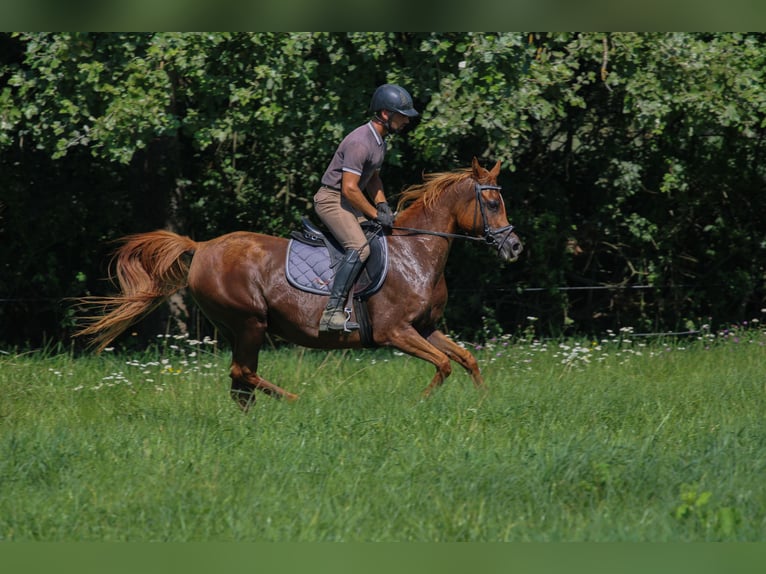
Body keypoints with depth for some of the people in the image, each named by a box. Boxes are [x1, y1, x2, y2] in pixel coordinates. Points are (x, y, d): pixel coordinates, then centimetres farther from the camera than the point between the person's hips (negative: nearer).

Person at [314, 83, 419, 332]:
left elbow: (373, 178, 24)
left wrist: (382, 204, 8)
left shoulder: (379, 141, 10)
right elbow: (349, 188, -26)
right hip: (331, 199, -11)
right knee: (359, 248, -26)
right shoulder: (360, 142, -23)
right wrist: (375, 214, -17)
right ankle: (332, 312, -31)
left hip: (348, 201, 11)